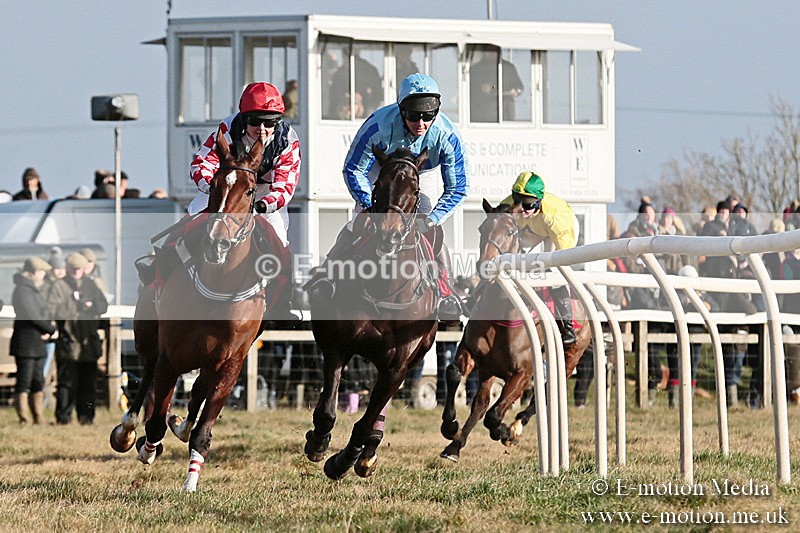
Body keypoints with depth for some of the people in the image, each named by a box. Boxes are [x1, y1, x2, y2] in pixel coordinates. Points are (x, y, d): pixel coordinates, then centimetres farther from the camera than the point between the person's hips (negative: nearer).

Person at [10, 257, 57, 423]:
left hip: (38, 345, 9)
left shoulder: (36, 291, 20)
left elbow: (45, 315, 17)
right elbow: (33, 317, -17)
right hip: (25, 345, -9)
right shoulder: (22, 291, -10)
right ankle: (24, 420, -9)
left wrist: (49, 331, -3)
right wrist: (52, 329, -5)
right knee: (24, 384, -8)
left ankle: (39, 420, 12)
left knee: (38, 384, 9)